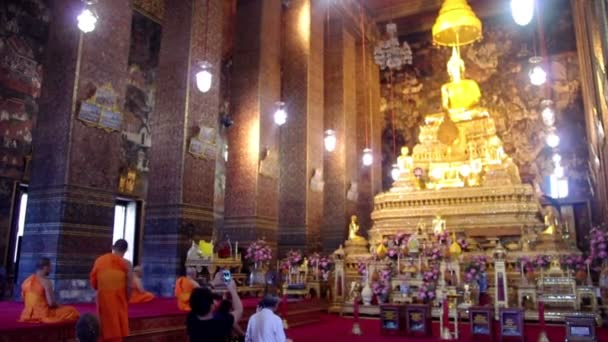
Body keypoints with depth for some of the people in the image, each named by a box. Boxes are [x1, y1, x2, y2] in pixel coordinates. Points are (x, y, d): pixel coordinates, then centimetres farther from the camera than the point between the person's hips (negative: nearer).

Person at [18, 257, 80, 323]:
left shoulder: (26, 281, 6)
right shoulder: (46, 281, -15)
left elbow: (24, 301, 14)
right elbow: (51, 303, -18)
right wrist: (59, 306, 4)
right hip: (44, 315, -7)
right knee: (72, 311, 3)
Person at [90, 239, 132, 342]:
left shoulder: (99, 260, 0)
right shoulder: (126, 264, -10)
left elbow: (93, 282, 6)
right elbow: (129, 286, -10)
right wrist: (127, 299, 8)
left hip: (103, 300, 3)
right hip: (119, 300, -2)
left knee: (106, 331, 15)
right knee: (116, 331, 9)